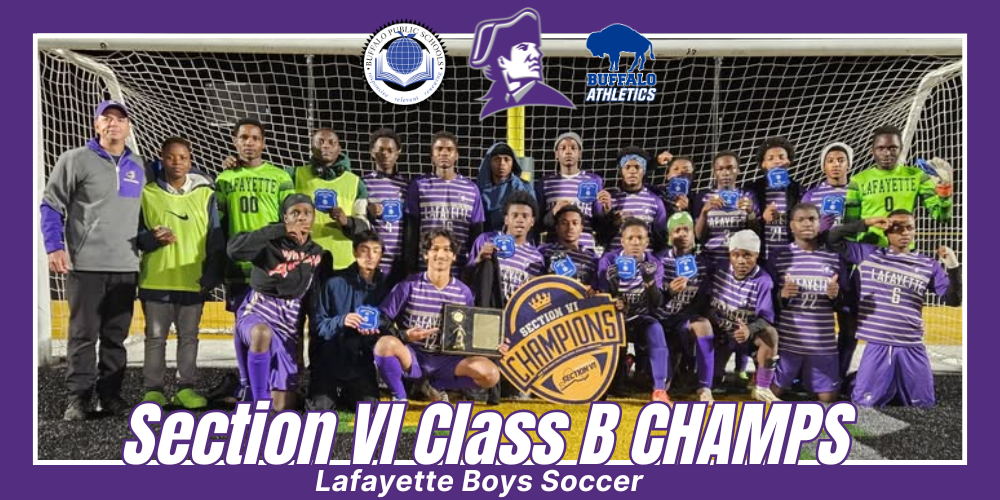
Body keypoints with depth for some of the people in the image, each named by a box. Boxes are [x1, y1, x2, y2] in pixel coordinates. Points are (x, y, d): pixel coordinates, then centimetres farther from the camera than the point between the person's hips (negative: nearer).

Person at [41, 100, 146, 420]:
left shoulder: (138, 167, 14)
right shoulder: (76, 160, 0)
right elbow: (51, 206, -1)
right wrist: (54, 247, -10)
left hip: (126, 267, 4)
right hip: (86, 265, -4)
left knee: (116, 336, 8)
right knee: (83, 334, 0)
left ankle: (111, 395, 16)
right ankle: (78, 398, 9)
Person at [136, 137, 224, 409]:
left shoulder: (205, 194, 5)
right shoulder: (147, 193, 4)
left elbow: (216, 239, 4)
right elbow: (136, 234, 6)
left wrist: (212, 275, -2)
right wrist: (153, 239, -16)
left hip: (193, 280, 0)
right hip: (156, 279, 0)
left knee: (189, 335, 7)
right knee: (155, 336, 6)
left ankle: (186, 388, 15)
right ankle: (153, 390, 14)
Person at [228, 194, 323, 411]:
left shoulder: (317, 253, 6)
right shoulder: (271, 242, -9)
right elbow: (234, 249, -29)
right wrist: (280, 230, -27)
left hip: (290, 318, 4)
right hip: (258, 309, -4)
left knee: (283, 406, 1)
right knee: (262, 333, -45)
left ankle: (250, 388, 36)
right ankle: (260, 405, -28)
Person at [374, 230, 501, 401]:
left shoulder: (463, 292, 4)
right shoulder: (409, 286, -6)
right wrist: (405, 335, -26)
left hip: (445, 359, 3)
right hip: (412, 356, -3)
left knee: (491, 375, -20)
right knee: (386, 344, -37)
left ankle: (436, 386, 8)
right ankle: (399, 397, -7)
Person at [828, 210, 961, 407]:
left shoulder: (928, 265, 4)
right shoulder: (868, 254, 1)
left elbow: (954, 300, 3)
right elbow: (832, 239, -2)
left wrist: (953, 267, -12)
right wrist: (866, 223, -9)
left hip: (912, 347, 2)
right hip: (877, 345, -1)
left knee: (924, 405, 12)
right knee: (864, 404, 3)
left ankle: (895, 389, 41)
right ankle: (887, 389, 35)